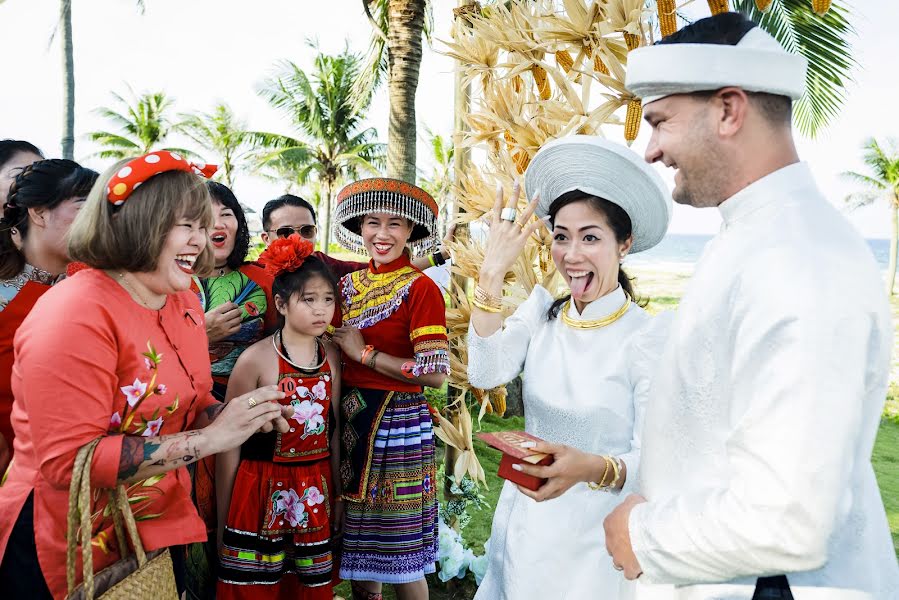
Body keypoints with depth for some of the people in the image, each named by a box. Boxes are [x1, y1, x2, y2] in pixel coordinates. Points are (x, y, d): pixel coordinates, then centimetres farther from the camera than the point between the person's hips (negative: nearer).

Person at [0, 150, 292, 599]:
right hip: (65, 555, -7)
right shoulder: (76, 314, -22)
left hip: (161, 526, 7)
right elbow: (68, 461, -28)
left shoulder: (184, 302, 1)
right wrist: (208, 439, -28)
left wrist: (244, 416, -9)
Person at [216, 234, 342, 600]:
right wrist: (223, 520, -5)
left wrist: (336, 495, 15)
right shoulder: (256, 359, -12)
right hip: (261, 491, -4)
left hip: (314, 495, 4)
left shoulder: (332, 356, 3)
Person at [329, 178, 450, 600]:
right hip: (350, 420, 6)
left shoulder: (420, 288, -10)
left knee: (399, 550, 3)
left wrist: (364, 353, -14)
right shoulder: (349, 284, 9)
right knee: (358, 545, 15)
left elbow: (435, 373, -18)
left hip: (396, 423, -6)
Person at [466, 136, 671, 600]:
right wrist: (492, 274, -23)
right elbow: (485, 374, -18)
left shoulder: (645, 340, -16)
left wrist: (593, 468, -36)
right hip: (521, 524, 4)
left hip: (593, 539, -4)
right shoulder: (542, 310, -3)